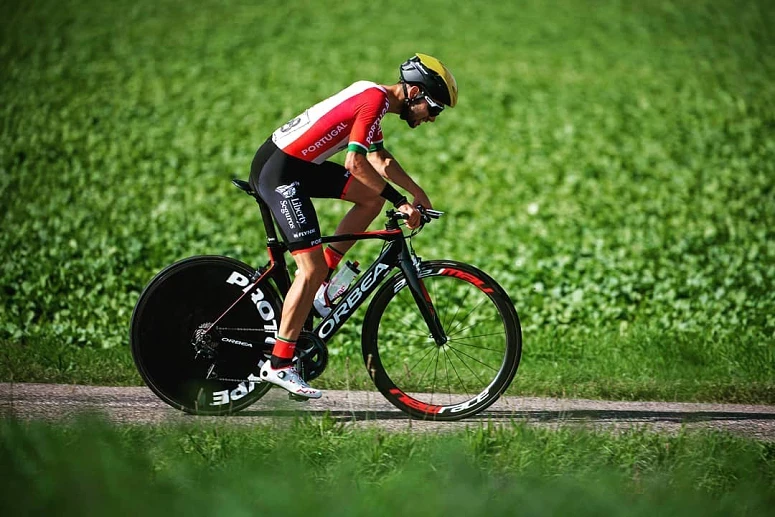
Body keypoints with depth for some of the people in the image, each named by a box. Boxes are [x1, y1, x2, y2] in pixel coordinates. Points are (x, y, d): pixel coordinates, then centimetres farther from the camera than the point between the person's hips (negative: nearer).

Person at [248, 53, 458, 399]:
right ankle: (279, 365, -7)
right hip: (278, 171, -10)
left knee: (373, 197, 8)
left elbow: (379, 159, 27)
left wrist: (417, 193, 25)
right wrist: (399, 201, -21)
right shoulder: (375, 100, -16)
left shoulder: (373, 98, 14)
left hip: (299, 165, 10)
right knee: (312, 269, -11)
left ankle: (325, 273, 11)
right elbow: (355, 162, -25)